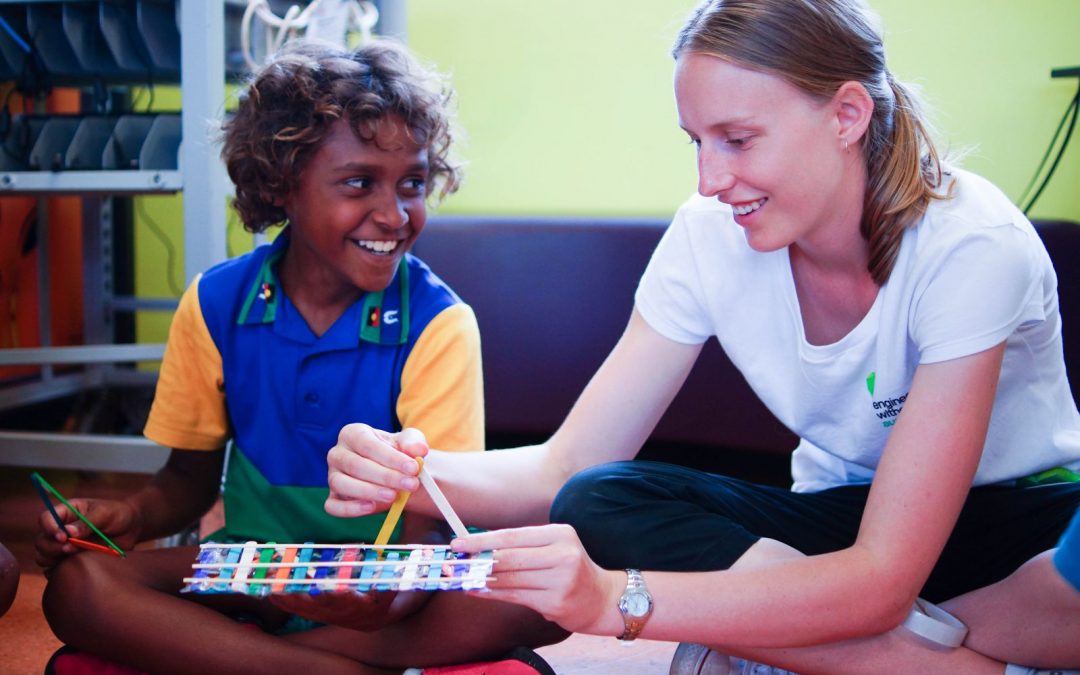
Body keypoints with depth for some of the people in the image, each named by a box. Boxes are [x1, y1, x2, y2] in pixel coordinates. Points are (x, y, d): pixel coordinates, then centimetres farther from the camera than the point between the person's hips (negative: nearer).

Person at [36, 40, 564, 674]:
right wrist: (132, 516, -15)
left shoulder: (439, 324, -12)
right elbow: (190, 479, 8)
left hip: (389, 574, -1)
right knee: (76, 586, -23)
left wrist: (393, 598, -39)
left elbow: (430, 527, -16)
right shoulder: (215, 305, -3)